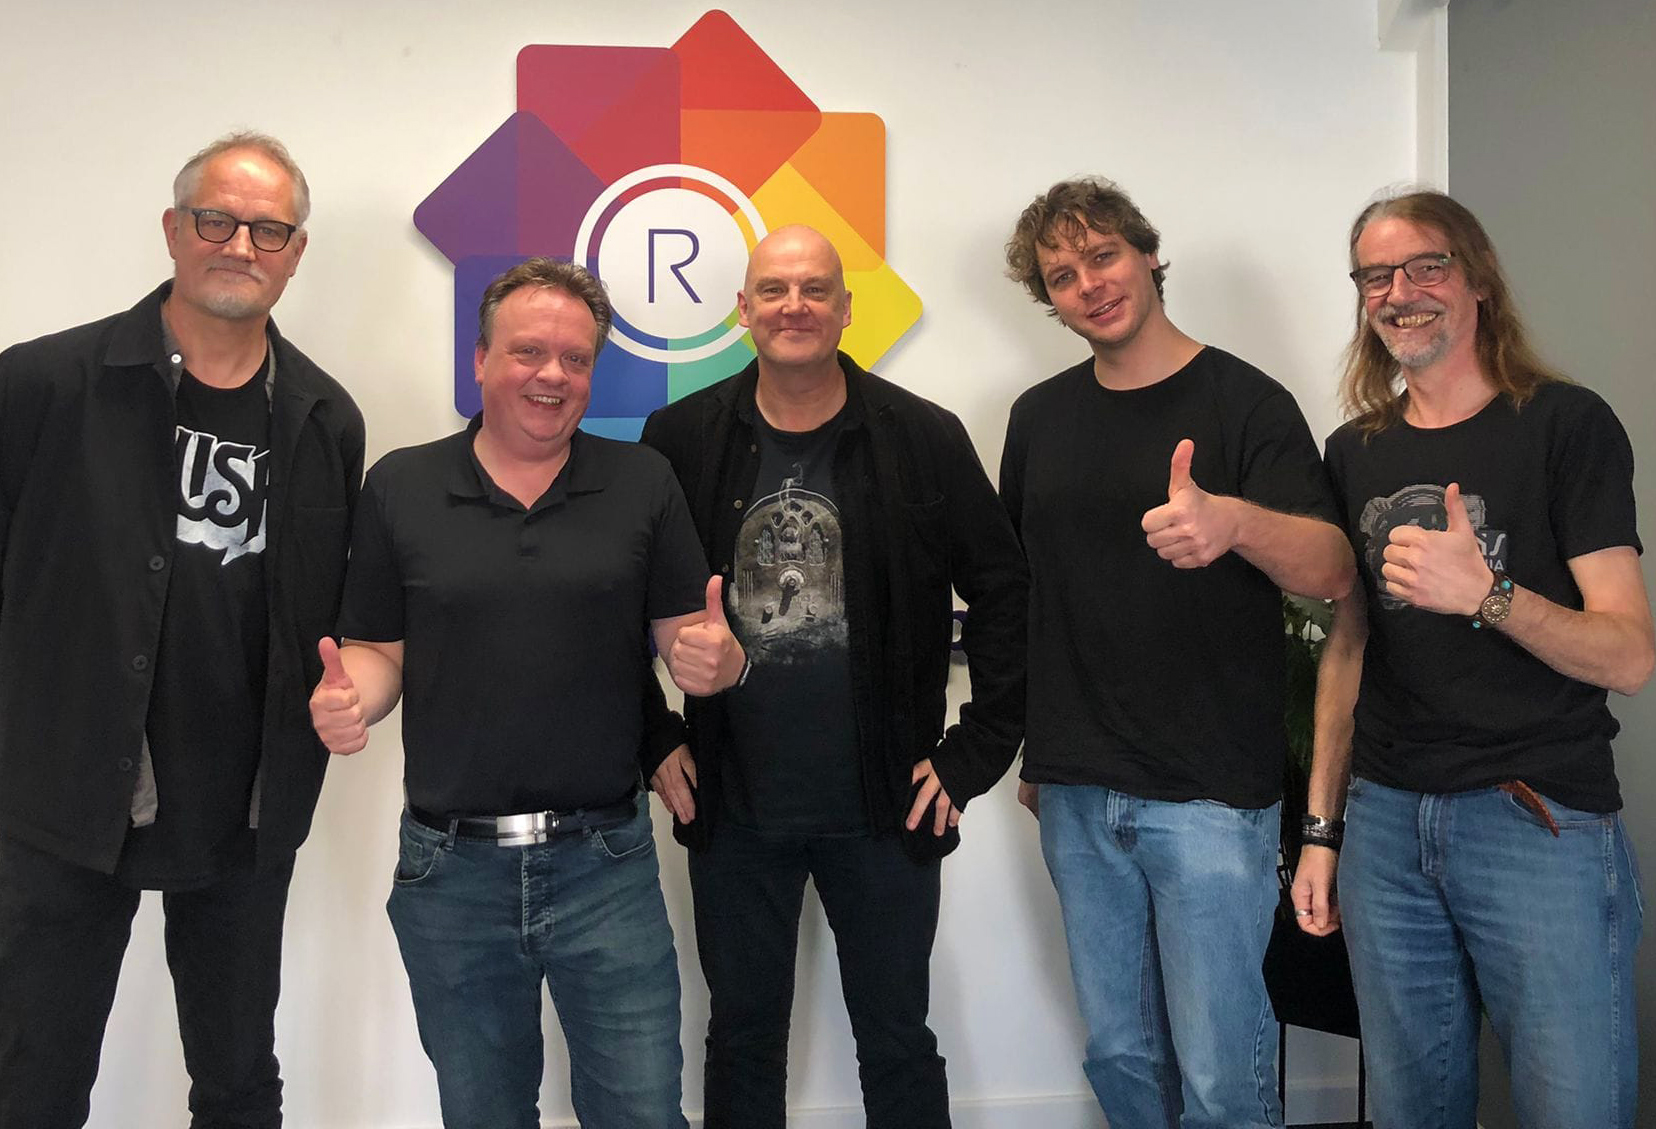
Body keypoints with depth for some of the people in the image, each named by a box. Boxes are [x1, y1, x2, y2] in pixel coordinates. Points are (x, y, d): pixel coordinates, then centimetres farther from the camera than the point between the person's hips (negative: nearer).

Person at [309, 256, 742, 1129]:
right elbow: (379, 651, 6)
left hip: (605, 866, -1)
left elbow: (692, 640, 2)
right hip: (449, 876, 1)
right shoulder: (400, 486, 2)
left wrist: (714, 660, -21)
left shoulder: (641, 483, 1)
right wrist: (348, 696, -16)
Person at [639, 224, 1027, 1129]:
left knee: (897, 1040, 13)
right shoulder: (681, 439, -1)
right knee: (742, 1036, 16)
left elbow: (1003, 595, -1)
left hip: (886, 809, -1)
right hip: (731, 809, 2)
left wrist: (975, 751, -4)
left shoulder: (924, 439, -5)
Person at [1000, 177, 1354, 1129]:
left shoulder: (1245, 401, -6)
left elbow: (1334, 573, -16)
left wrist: (1233, 521, -37)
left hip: (1212, 797, -4)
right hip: (1078, 796, 5)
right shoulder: (1040, 416, 8)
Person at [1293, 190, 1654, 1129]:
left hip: (1542, 822, -4)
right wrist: (1322, 828, 12)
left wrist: (1485, 593, -28)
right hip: (1386, 822, 4)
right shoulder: (1356, 452, 9)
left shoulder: (1565, 424, -5)